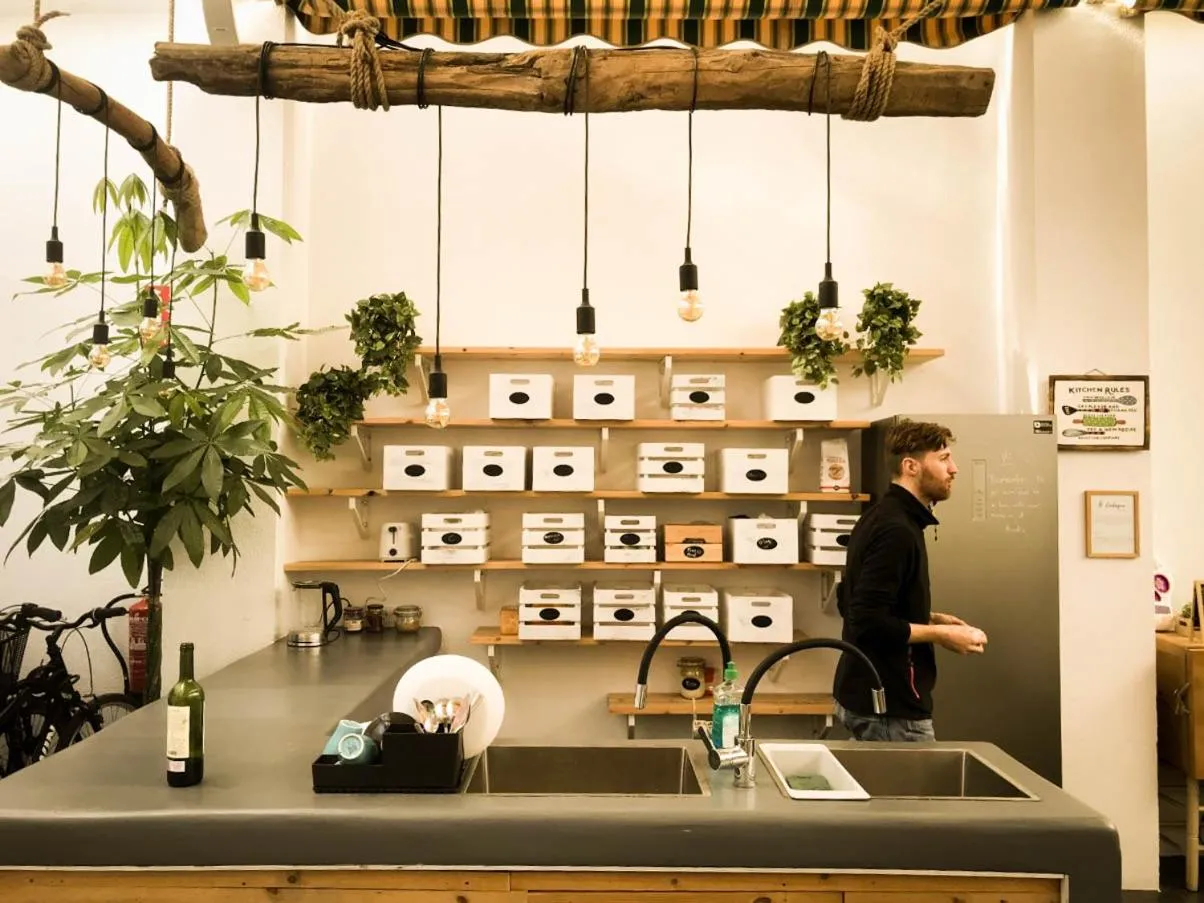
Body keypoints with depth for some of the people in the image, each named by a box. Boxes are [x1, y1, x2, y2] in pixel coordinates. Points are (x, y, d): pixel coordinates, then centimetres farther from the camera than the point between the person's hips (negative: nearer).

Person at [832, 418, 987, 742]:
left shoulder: (880, 519, 10)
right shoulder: (896, 530, -21)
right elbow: (869, 621, -26)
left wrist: (931, 619, 11)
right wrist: (942, 634, -15)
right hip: (889, 706, -9)